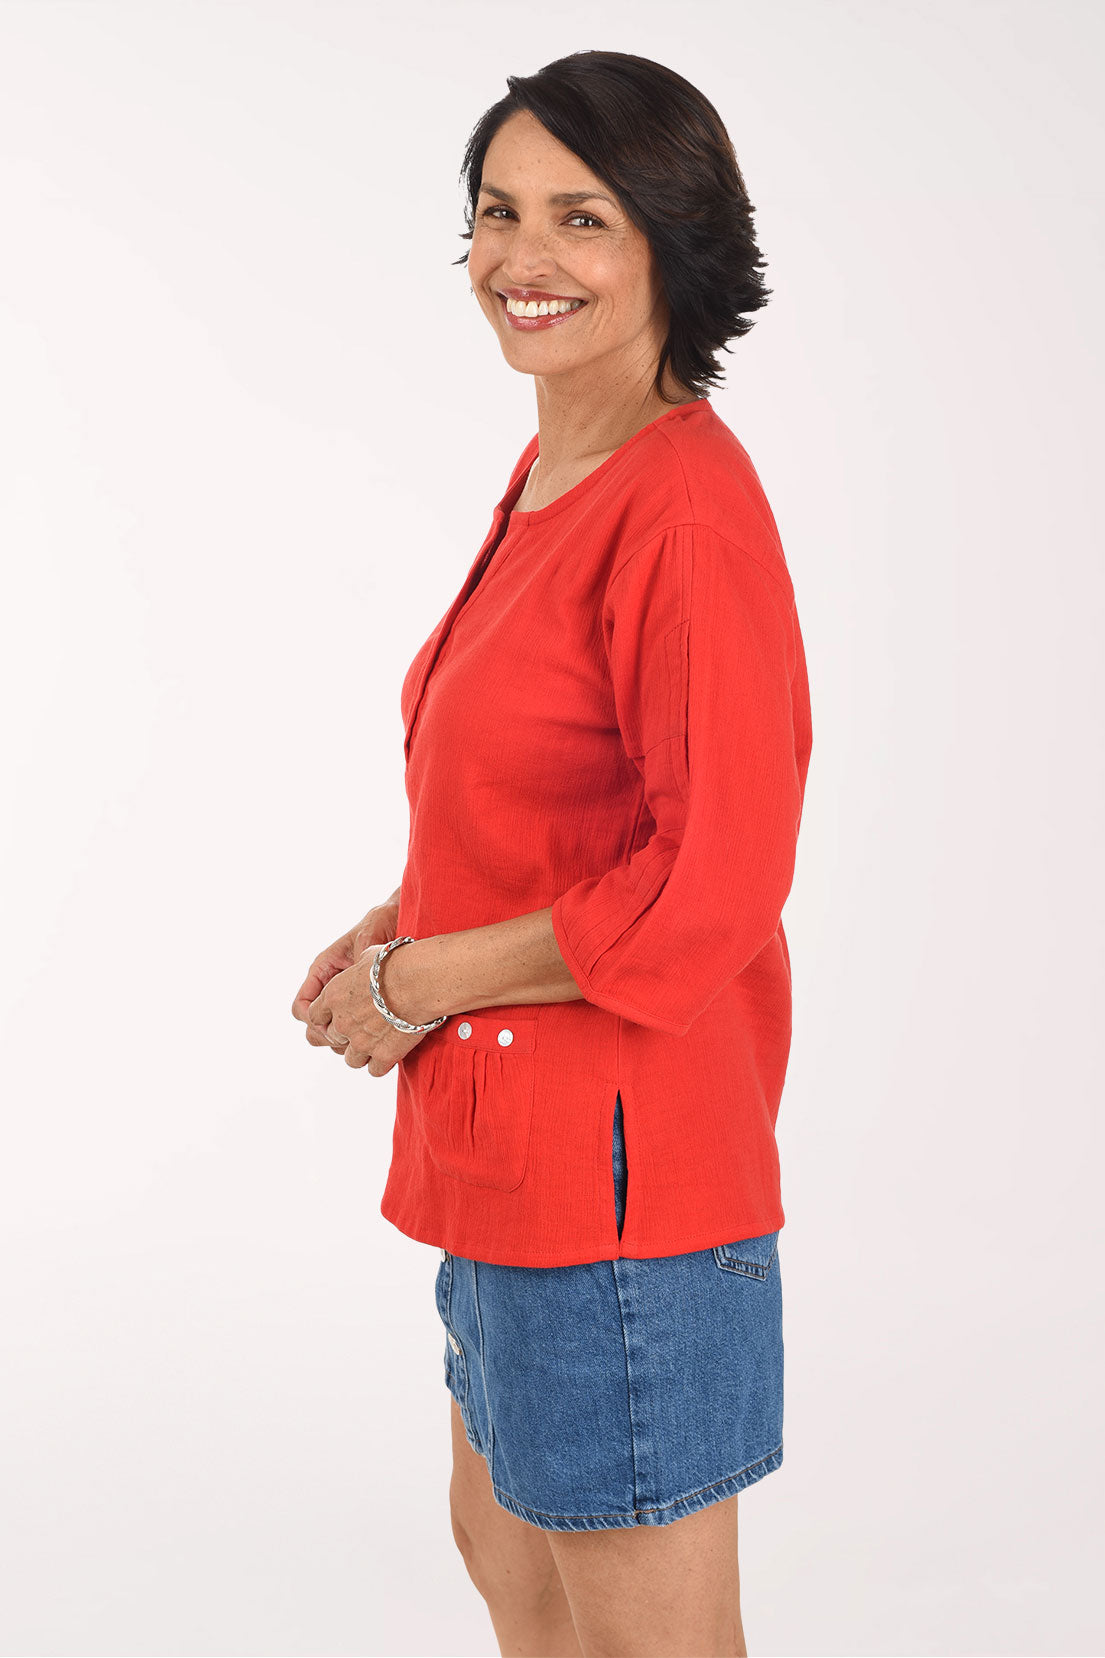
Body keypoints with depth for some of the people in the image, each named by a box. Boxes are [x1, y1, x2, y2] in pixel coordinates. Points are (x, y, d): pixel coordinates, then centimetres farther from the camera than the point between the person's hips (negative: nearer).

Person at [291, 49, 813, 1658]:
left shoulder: (685, 507, -21)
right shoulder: (553, 475, 8)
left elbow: (712, 887, -25)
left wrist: (423, 983, -15)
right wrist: (409, 918, 5)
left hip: (619, 1150, -10)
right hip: (513, 1139, 10)